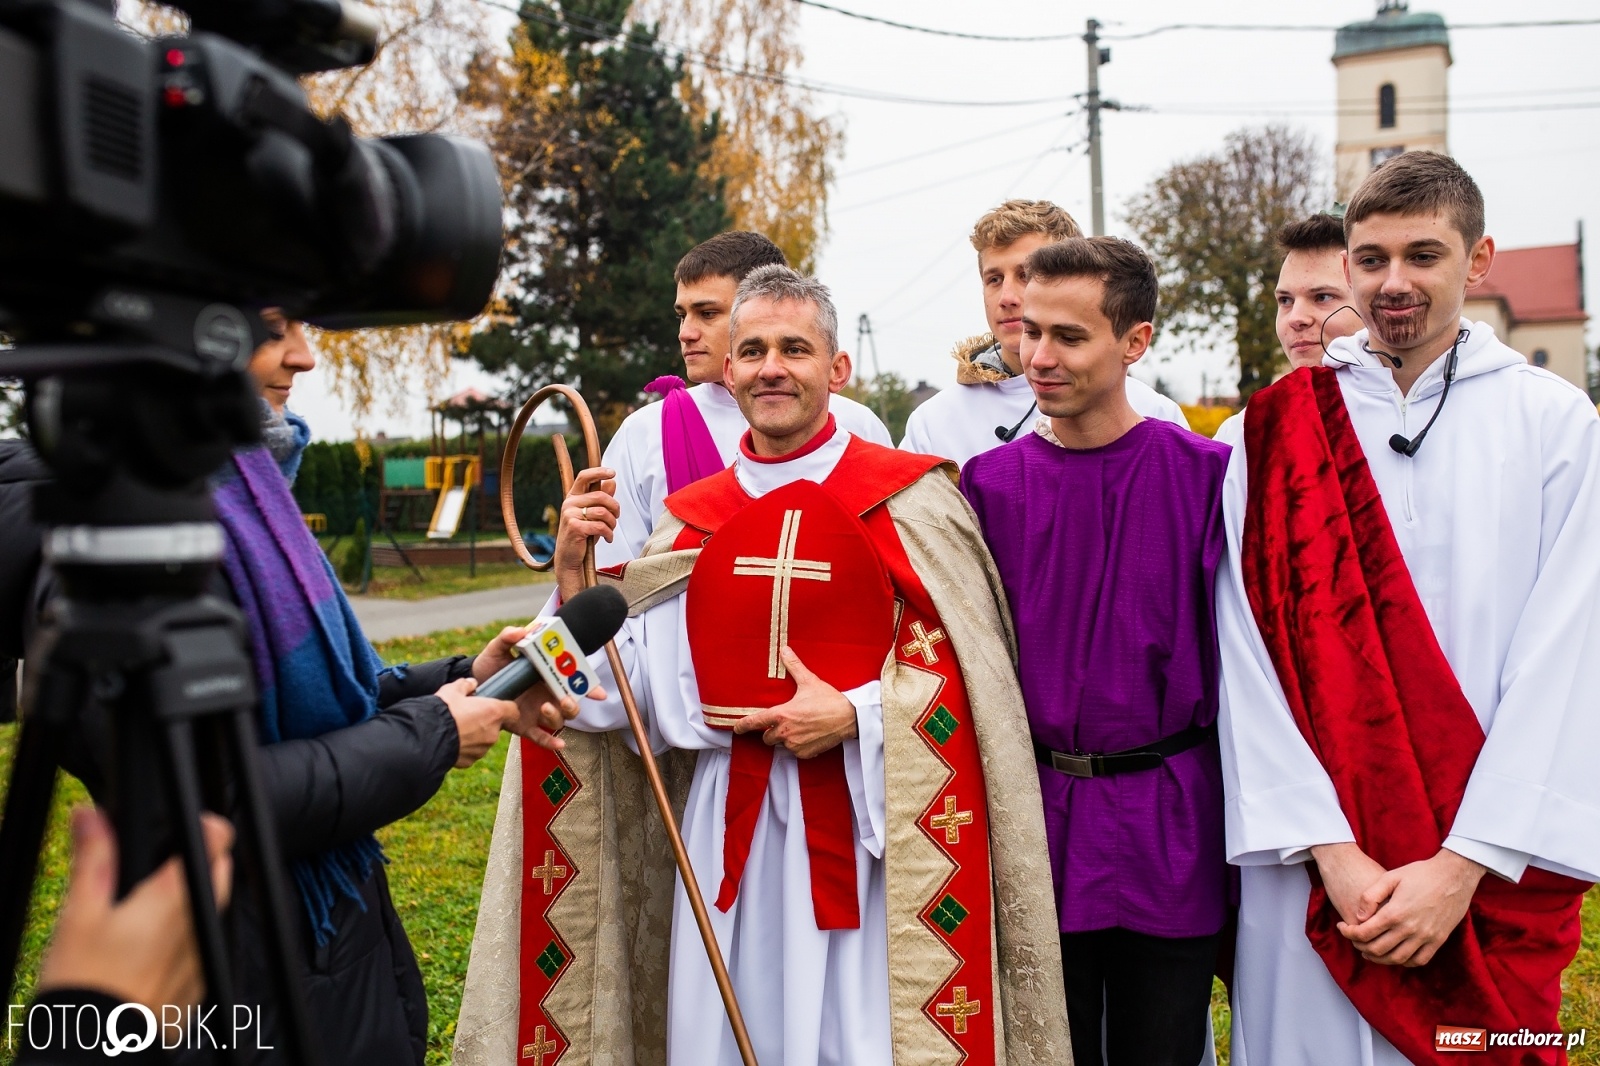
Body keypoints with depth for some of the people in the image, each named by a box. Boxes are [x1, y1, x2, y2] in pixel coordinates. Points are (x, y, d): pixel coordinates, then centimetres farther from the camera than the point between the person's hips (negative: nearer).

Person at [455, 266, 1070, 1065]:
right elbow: (639, 691, 2)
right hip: (728, 822, 3)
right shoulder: (693, 520, 7)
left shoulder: (908, 502, -4)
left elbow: (962, 673, -4)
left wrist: (855, 715, -16)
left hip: (866, 821, -3)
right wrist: (575, 578, -9)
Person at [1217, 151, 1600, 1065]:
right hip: (1312, 864, 0)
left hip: (1492, 868, 0)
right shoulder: (1270, 433, 2)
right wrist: (1331, 850, -11)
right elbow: (1248, 658, -3)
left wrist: (1464, 866, -12)